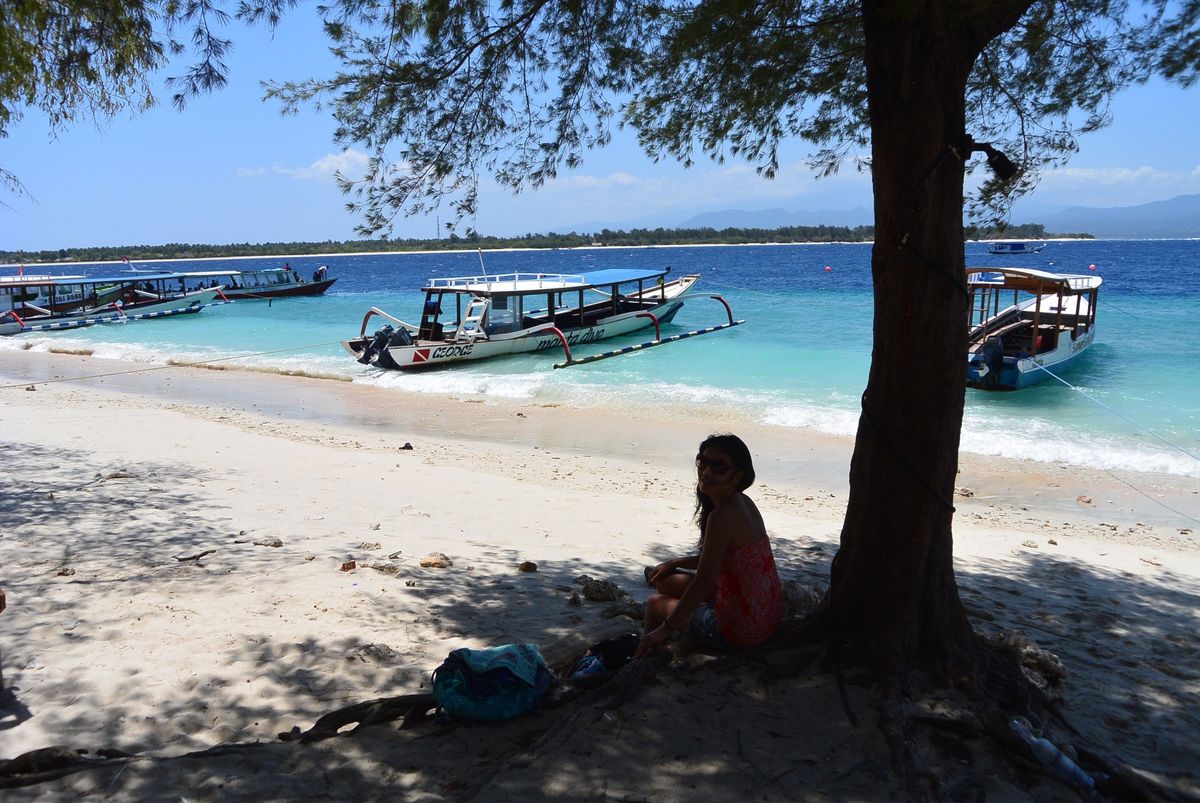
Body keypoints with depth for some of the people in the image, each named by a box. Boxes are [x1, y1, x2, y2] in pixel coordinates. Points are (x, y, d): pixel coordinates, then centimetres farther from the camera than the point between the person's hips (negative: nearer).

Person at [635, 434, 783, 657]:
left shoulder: (721, 516, -26)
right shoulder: (743, 503, 3)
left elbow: (703, 583, -24)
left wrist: (665, 629, -16)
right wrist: (674, 563, 23)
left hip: (741, 629, -8)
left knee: (655, 603, 14)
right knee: (666, 582, 23)